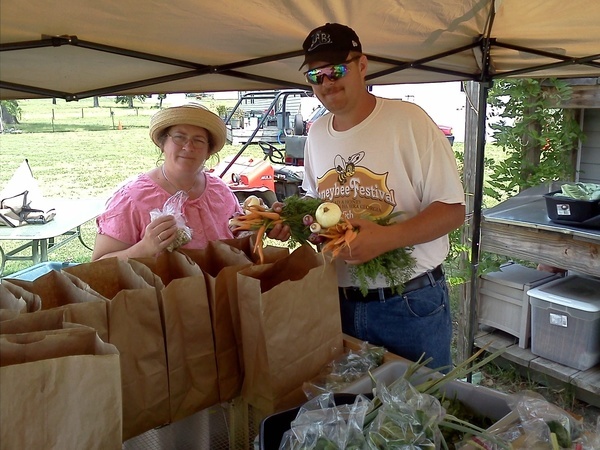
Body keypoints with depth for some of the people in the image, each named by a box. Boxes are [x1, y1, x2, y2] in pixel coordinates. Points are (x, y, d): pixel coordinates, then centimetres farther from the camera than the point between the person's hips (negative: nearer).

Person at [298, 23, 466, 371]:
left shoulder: (409, 120, -12)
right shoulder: (317, 134, 7)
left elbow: (453, 210, -13)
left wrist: (386, 238, -27)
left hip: (411, 304, -4)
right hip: (339, 301, 5)